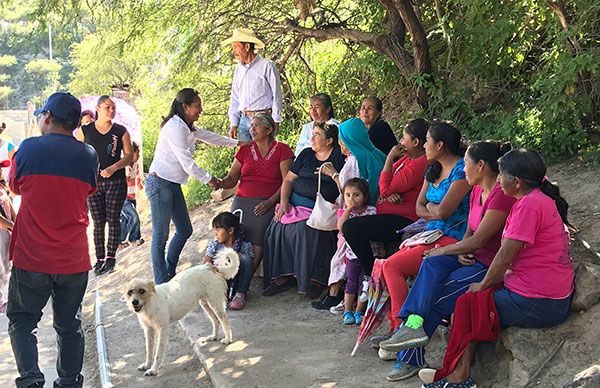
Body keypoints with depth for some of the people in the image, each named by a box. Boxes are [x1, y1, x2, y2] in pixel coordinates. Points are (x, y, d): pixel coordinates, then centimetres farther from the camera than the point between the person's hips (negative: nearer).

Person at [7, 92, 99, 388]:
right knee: (69, 326, 15)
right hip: (74, 261, 2)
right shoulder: (89, 155, -2)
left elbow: (15, 186, 10)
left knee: (21, 320, 12)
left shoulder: (29, 148, -7)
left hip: (31, 258, -2)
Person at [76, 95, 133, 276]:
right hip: (93, 182, 1)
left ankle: (111, 257, 8)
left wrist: (113, 168, -16)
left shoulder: (121, 131, 2)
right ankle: (100, 258, 9)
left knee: (113, 220, -2)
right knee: (98, 222, 4)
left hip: (116, 181, -1)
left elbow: (129, 155, -2)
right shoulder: (85, 131, 4)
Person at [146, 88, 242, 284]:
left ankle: (170, 274, 24)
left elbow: (208, 136, 27)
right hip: (160, 184, -10)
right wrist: (208, 179, -6)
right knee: (161, 235, -5)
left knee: (184, 230, 12)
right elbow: (187, 164, -18)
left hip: (173, 185, 10)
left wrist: (236, 143, 24)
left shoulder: (187, 126, 12)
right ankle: (161, 283, 1)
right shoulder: (175, 127, -18)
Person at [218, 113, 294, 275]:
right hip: (242, 200, 4)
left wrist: (270, 202, -14)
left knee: (257, 238, -27)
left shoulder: (282, 150, 6)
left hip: (267, 202, -3)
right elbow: (232, 179, 15)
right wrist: (219, 183, -8)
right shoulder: (245, 149, 18)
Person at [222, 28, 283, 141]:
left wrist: (275, 122, -7)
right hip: (244, 119, 6)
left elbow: (276, 95, -3)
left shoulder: (267, 66, -4)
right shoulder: (238, 69, 15)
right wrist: (234, 124, 12)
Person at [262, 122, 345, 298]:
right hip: (295, 203, 5)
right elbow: (288, 180, 14)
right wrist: (284, 203, 0)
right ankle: (283, 276, -12)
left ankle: (315, 280, -20)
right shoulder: (306, 154, 17)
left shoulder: (339, 158, 2)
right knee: (277, 227, -18)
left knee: (306, 229, -32)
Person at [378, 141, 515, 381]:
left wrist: (442, 250, -9)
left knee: (438, 296, -21)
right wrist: (461, 252, -6)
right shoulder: (477, 191, 13)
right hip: (472, 258, 8)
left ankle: (410, 357, -15)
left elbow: (478, 240, -20)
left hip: (491, 266, -8)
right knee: (432, 265, -21)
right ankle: (413, 324, -32)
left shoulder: (501, 195, -18)